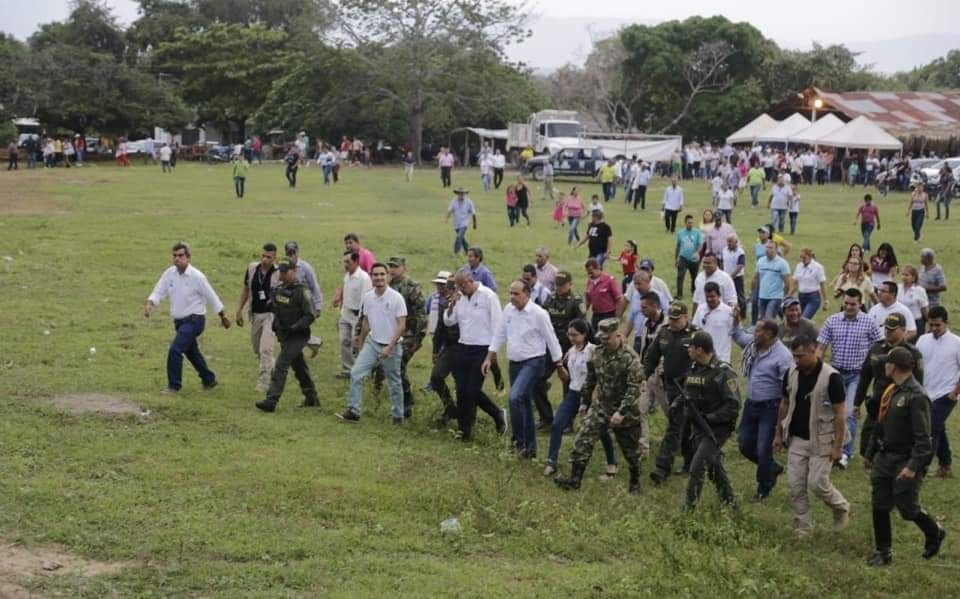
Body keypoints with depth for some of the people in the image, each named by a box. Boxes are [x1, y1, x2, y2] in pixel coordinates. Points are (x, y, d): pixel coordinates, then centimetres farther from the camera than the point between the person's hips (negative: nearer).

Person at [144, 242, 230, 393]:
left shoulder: (196, 276, -16)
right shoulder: (169, 273, -2)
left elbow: (211, 297, -7)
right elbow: (158, 292, -4)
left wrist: (223, 317, 2)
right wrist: (149, 304, -26)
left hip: (194, 320, -7)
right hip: (179, 321, 7)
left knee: (175, 350, -19)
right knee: (191, 352, 21)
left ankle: (173, 386, -8)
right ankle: (209, 380, 40)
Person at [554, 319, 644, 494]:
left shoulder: (630, 358, -20)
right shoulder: (598, 353, 0)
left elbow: (634, 388, -23)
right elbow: (590, 380, 13)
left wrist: (621, 412, -27)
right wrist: (584, 402, 15)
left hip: (625, 411, -5)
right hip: (600, 407, 5)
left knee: (630, 449, 9)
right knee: (582, 440, -5)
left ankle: (635, 482, 29)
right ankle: (575, 479, -1)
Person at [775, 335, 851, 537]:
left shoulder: (831, 377, -16)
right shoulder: (791, 374, 1)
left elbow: (839, 414, -13)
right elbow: (785, 405, 13)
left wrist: (837, 446, -15)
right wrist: (778, 434, 13)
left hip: (821, 442, -5)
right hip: (796, 439, 5)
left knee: (817, 484, -6)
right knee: (796, 486, 4)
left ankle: (841, 507, 24)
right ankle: (802, 529, 16)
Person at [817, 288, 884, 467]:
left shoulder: (869, 323, -4)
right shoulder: (831, 321, 1)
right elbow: (821, 348, 1)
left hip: (857, 375, -3)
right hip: (836, 372, 3)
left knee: (850, 413, -11)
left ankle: (845, 453, -6)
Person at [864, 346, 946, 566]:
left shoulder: (916, 396, -19)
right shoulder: (891, 391, 9)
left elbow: (923, 438, -22)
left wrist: (913, 466, -28)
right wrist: (870, 453, 22)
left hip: (905, 461, -8)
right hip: (885, 458, 8)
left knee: (908, 508, 0)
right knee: (879, 507, 6)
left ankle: (935, 534, 28)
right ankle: (883, 551, 17)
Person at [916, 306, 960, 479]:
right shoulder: (923, 340, 2)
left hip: (945, 395, -5)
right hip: (926, 395, 5)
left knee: (931, 430, -12)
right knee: (938, 430, 16)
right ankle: (946, 465, 29)